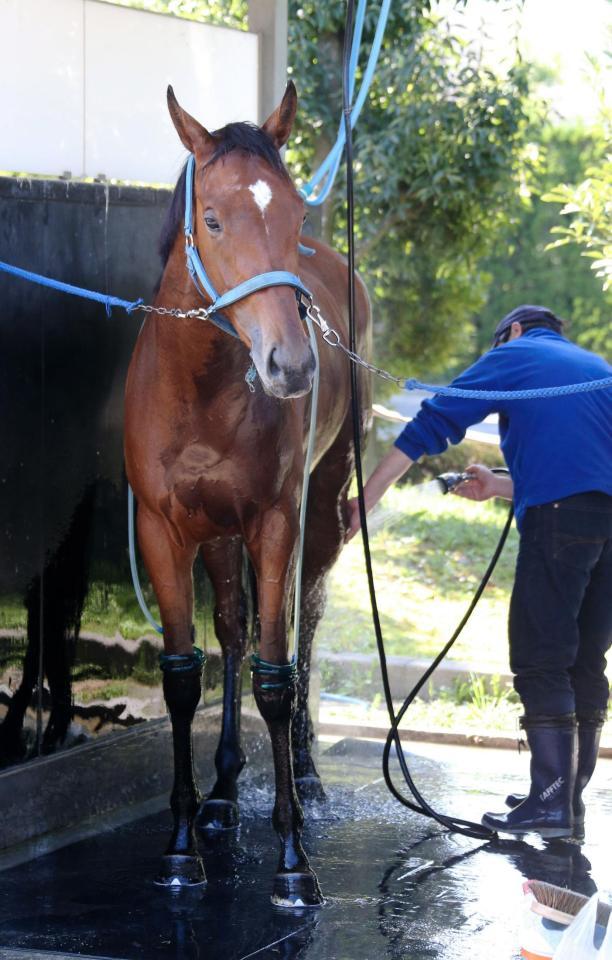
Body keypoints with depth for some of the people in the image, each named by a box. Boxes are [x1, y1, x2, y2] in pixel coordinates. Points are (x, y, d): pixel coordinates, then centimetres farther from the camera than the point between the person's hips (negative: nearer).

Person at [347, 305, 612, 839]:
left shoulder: (510, 357, 14)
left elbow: (431, 426, 10)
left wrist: (366, 500, 14)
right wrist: (504, 488, 34)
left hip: (559, 515, -6)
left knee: (541, 660, -5)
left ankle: (551, 800, -11)